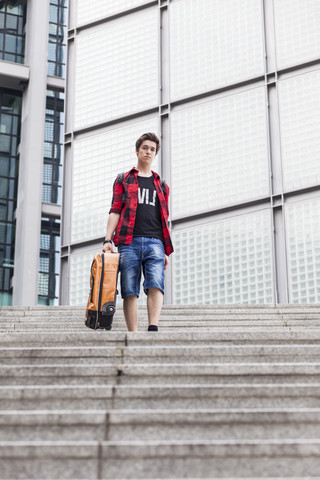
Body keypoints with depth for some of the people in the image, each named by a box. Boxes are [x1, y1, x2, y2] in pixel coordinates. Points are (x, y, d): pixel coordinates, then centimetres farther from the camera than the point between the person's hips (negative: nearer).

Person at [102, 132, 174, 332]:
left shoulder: (161, 185, 24)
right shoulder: (123, 180, 18)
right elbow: (115, 211, 9)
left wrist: (167, 252, 13)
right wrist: (108, 239, -4)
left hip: (155, 242, 1)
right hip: (129, 242, -1)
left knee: (156, 285, -19)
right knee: (130, 291, -7)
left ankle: (153, 328, -28)